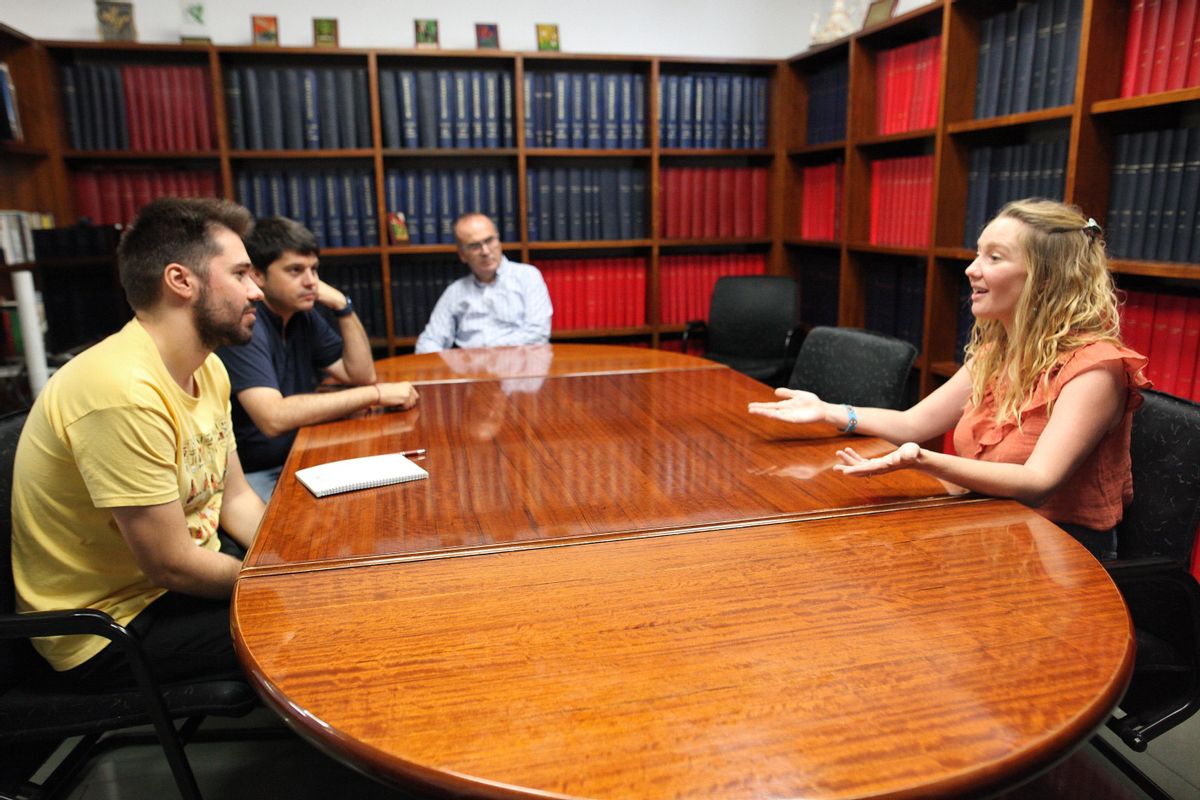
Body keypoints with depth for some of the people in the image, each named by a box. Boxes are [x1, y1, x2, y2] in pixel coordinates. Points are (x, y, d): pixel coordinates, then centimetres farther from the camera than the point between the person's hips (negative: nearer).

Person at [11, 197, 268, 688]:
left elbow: (235, 499, 5)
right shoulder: (124, 392, -29)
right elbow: (170, 565, -25)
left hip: (183, 567, 8)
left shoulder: (208, 369, 0)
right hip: (109, 624, -8)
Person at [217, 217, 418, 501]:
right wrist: (376, 394, -28)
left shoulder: (303, 315, 6)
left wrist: (344, 307, -7)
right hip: (254, 476, -8)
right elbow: (273, 418, -31)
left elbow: (361, 374, 7)